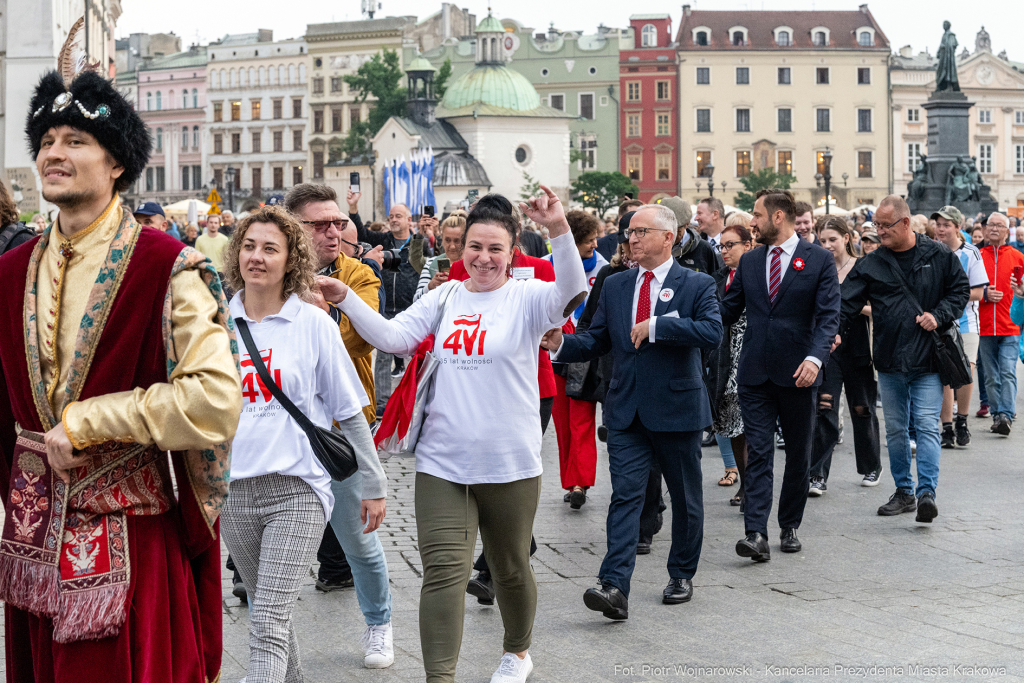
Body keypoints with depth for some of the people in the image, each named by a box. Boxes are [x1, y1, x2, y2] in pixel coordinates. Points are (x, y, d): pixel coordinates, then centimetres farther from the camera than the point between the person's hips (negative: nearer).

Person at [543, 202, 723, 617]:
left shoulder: (697, 285, -4)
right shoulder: (614, 286, 10)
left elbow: (712, 333, -20)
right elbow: (596, 342, 10)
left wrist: (655, 326, -22)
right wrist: (561, 344, -10)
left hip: (677, 409, -2)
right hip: (626, 411, 2)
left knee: (685, 497, 11)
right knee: (625, 495, -8)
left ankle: (682, 576, 28)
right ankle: (615, 588, -17)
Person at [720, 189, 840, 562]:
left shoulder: (819, 260, -2)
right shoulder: (749, 261, 10)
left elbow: (828, 315, -9)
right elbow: (728, 310, 13)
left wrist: (815, 357, -24)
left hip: (797, 373, -2)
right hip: (755, 373, 2)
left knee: (798, 454, 10)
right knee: (758, 453, -6)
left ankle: (790, 527, 24)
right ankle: (756, 534, -13)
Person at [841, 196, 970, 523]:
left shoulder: (938, 257, 0)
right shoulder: (870, 265, 4)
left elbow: (961, 290, 7)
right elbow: (847, 302, -1)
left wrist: (939, 315, -9)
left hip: (928, 360, -3)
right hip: (889, 361, 3)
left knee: (926, 425, -11)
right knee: (895, 429, 10)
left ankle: (927, 492, -14)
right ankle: (904, 492, 21)